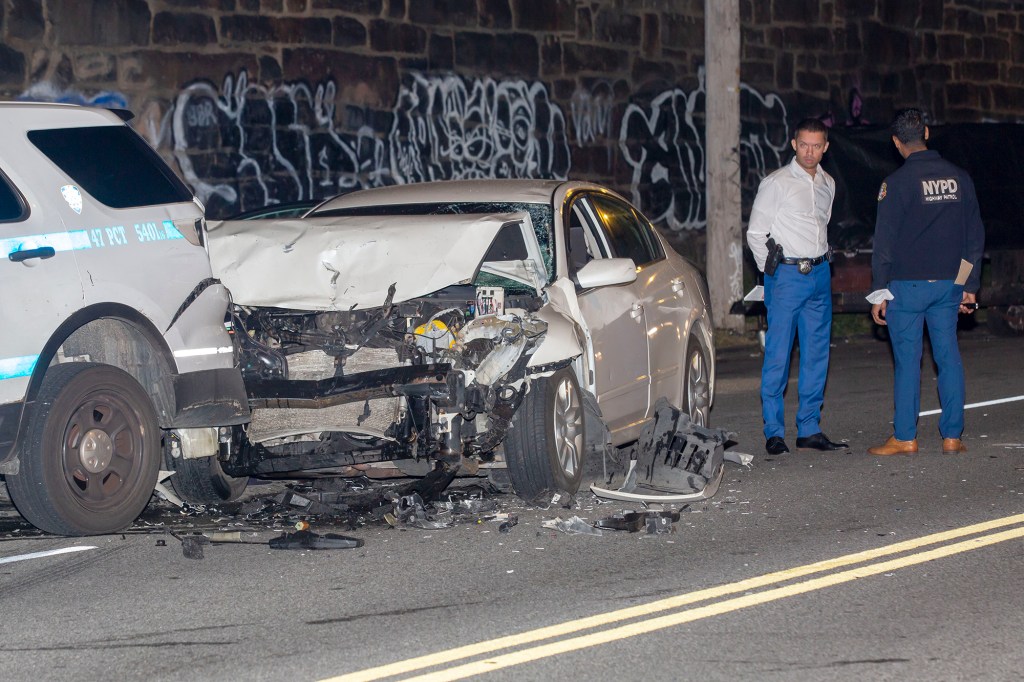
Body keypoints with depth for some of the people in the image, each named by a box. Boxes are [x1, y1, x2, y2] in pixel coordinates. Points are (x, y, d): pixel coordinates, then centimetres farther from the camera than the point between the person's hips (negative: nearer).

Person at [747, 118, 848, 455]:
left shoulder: (827, 184, 13)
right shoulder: (776, 183, -5)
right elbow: (755, 232, -3)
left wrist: (822, 259, 15)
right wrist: (771, 271, -5)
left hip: (819, 275, 6)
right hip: (786, 275, -6)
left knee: (817, 355, 6)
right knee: (777, 356, -7)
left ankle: (809, 430, 13)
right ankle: (774, 433, -2)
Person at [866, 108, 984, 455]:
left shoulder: (897, 182, -9)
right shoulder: (959, 178, 7)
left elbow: (884, 241, -8)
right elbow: (975, 235, 12)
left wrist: (879, 292, -2)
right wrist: (970, 287, 17)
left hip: (907, 284, -4)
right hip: (949, 284, 4)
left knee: (907, 360, -1)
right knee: (948, 357, 7)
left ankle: (904, 437, 1)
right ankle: (952, 435, 8)